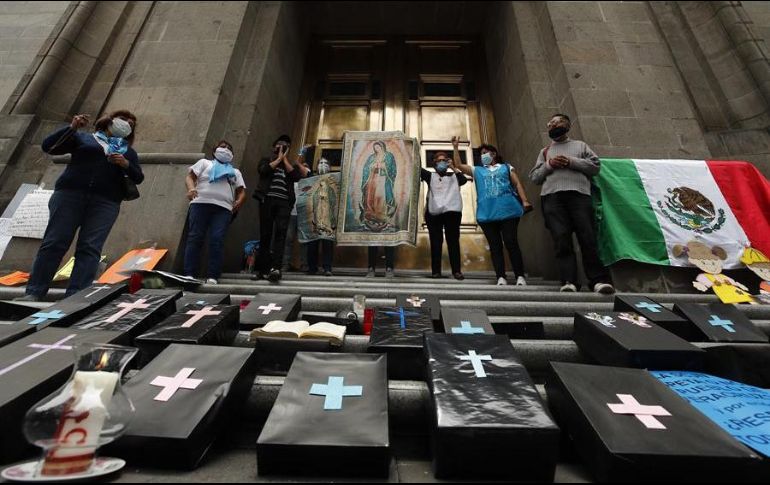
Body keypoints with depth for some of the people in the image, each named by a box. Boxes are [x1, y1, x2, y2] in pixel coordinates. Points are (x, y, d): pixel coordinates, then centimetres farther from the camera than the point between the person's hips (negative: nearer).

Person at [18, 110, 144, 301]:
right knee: (54, 242, -4)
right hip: (70, 193, 0)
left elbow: (138, 178, 12)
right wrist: (72, 127, 1)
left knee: (90, 249, -9)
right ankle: (34, 292, 2)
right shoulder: (83, 138, 19)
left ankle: (76, 297, -10)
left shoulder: (128, 152, 23)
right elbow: (48, 146, 10)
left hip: (106, 201, 0)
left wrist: (126, 164, -8)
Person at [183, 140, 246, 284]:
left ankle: (213, 277, -14)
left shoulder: (235, 172, 30)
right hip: (201, 203, 0)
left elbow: (242, 191, 19)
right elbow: (190, 176, 13)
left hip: (223, 208, 1)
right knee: (195, 237, -8)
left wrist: (239, 202, -3)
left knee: (217, 240, -13)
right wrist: (191, 189, -9)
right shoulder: (205, 162, 25)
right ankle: (189, 274, -7)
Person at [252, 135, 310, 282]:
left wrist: (285, 159, 9)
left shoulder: (291, 164, 25)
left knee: (280, 233, -18)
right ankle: (263, 269, 4)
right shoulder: (266, 160, 22)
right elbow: (264, 170, -1)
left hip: (284, 202, 0)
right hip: (267, 199, 0)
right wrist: (279, 158, 8)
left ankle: (275, 268, -26)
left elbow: (296, 176, 3)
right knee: (265, 234, -1)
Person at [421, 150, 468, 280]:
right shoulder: (430, 176, 20)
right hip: (433, 212, 0)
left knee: (453, 241, -2)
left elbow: (464, 180, 1)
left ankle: (456, 271, -1)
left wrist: (453, 167, 1)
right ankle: (436, 271, 1)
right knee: (435, 242, -2)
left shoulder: (454, 176, 20)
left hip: (452, 211, 0)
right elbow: (418, 169, 6)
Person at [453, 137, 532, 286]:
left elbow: (517, 184, 11)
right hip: (486, 214, 2)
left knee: (511, 243, -6)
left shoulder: (506, 167, 20)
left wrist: (525, 201, -2)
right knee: (495, 246, 0)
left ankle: (520, 276, 0)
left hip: (508, 210, -2)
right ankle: (501, 278, 1)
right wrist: (456, 147, 11)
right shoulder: (477, 171, 23)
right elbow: (458, 165, 16)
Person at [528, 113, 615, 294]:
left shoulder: (580, 145, 24)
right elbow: (534, 177, 16)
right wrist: (548, 165, 0)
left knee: (588, 238, -11)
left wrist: (572, 162, -2)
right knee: (561, 240, -13)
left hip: (579, 195, 0)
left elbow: (595, 166, 12)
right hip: (552, 198, 1)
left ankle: (599, 280, -7)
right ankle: (569, 281, -17)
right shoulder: (544, 152, 26)